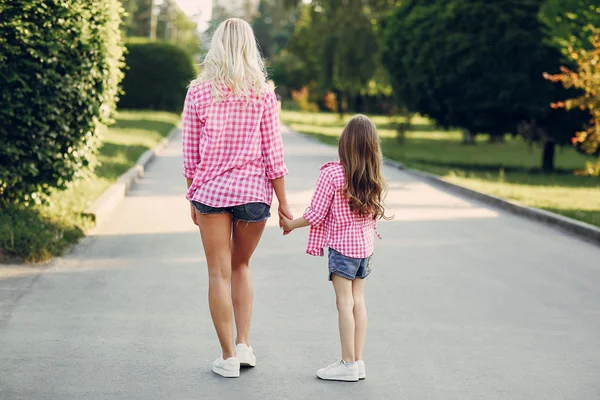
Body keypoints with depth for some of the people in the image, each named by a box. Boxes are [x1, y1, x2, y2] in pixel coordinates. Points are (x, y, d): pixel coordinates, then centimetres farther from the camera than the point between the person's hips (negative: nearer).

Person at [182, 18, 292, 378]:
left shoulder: (198, 93, -3)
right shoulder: (263, 95, -3)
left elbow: (191, 154, 1)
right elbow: (273, 153, -2)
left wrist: (193, 198, 12)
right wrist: (283, 202, 4)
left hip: (210, 190, -1)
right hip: (254, 192, 1)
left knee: (220, 273, 6)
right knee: (241, 266, 21)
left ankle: (229, 356, 9)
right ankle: (244, 344, 15)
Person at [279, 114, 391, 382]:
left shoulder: (331, 174, -15)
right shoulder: (375, 179, 1)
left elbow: (316, 214, -13)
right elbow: (375, 215, 9)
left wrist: (291, 225, 2)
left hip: (342, 246, -6)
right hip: (365, 245, 6)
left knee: (344, 302, -2)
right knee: (358, 300, 10)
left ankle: (348, 363, 0)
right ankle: (358, 361, 13)